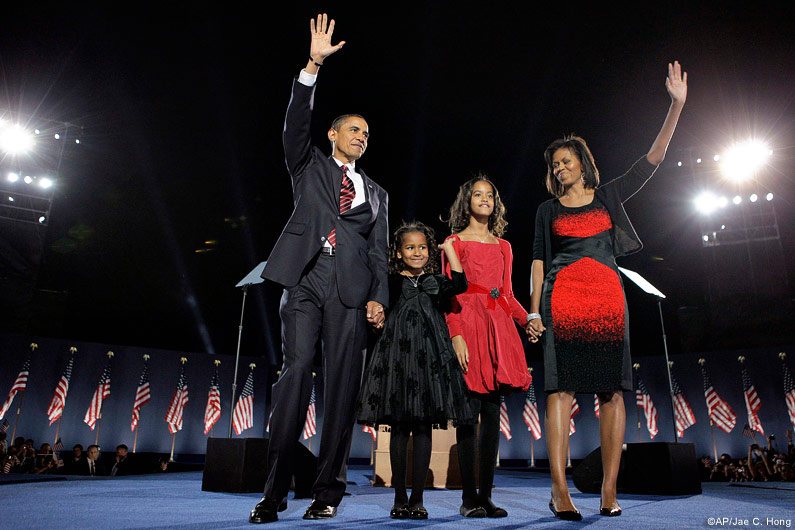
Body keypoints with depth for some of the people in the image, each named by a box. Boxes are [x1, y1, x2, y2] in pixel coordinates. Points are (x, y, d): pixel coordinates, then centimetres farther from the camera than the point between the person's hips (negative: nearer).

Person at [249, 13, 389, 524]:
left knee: (343, 385, -4)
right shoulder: (310, 166, 21)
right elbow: (297, 123, 3)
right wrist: (313, 66, -5)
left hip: (351, 291, 2)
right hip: (305, 281, -2)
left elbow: (380, 251, 15)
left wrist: (379, 297, 1)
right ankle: (275, 491, -4)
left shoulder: (375, 192, 24)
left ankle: (328, 490, 3)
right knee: (295, 372, -10)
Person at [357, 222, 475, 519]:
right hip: (398, 356, -1)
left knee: (424, 428, 2)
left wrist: (449, 248, 1)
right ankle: (399, 498, 13)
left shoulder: (435, 282, 13)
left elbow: (460, 285, -4)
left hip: (429, 358, 1)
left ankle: (417, 498, 11)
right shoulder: (392, 282, 9)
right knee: (400, 428, 2)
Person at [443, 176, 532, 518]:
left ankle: (486, 495, 10)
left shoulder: (503, 246, 21)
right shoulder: (455, 242, 8)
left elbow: (508, 294, 18)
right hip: (467, 323, -4)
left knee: (492, 412, 3)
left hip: (498, 326, 4)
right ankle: (468, 498, 2)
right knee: (470, 409, -7)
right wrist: (456, 335, -14)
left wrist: (528, 319, 0)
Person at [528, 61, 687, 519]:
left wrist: (677, 106, 5)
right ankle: (561, 491, -12)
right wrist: (534, 310, 1)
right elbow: (539, 260, 11)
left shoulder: (609, 196, 18)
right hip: (562, 298, -1)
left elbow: (653, 160, 13)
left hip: (608, 296, 2)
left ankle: (610, 490, 0)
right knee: (562, 388, -11)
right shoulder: (549, 210, 17)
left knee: (613, 388, -4)